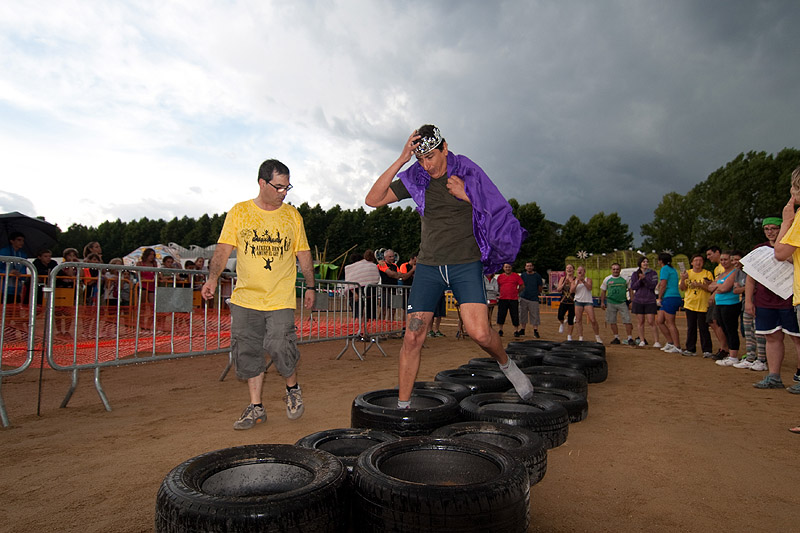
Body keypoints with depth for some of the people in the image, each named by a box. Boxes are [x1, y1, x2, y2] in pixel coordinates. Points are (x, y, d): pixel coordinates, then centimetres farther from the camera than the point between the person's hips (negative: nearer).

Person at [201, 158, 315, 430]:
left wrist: (310, 287, 10)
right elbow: (224, 248, 2)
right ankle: (256, 407, 22)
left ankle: (293, 389, 19)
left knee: (280, 347, -12)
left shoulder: (292, 215, 7)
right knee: (247, 352, 6)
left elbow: (303, 254, 12)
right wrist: (212, 278, -11)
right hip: (245, 298, 2)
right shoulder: (239, 212, 5)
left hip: (281, 299, -1)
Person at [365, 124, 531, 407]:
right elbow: (373, 199, -6)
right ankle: (402, 406, 11)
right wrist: (401, 160, -13)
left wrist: (466, 195, -13)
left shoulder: (468, 172, 0)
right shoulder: (415, 177, 4)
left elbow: (497, 212, 2)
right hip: (429, 264, 2)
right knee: (412, 337, -4)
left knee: (479, 333, -17)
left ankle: (507, 365, 16)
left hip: (466, 263, -2)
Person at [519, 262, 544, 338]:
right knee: (523, 315, 8)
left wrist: (535, 293, 11)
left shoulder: (537, 276, 0)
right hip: (523, 298, 3)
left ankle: (536, 332, 2)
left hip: (534, 299, -3)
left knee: (535, 316, -4)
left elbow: (540, 287, 7)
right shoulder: (523, 275, 7)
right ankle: (522, 330, 18)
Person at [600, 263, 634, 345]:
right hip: (611, 303, 1)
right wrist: (602, 302, 8)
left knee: (627, 320, -8)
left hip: (622, 302, -1)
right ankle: (616, 338, 17)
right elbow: (603, 291, 12)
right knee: (612, 321, 5)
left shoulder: (624, 279, 4)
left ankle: (630, 339, -2)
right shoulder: (607, 279, 6)